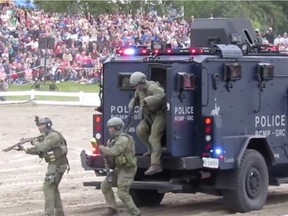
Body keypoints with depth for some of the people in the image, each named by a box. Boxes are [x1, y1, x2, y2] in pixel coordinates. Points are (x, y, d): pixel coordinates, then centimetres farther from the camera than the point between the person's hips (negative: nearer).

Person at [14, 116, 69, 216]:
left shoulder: (53, 135, -17)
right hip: (54, 164, 10)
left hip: (57, 165, -10)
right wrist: (24, 149, 7)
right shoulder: (46, 136, 15)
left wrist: (34, 142, -8)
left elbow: (43, 147, -27)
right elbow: (38, 151, 16)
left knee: (48, 188, -12)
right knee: (53, 188, 16)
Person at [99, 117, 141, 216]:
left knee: (122, 193, -13)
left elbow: (114, 152, -28)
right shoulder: (115, 139, 15)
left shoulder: (123, 139, -18)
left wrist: (102, 148, -15)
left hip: (127, 169, -10)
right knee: (105, 185, 11)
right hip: (119, 168, 10)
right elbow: (110, 154, 16)